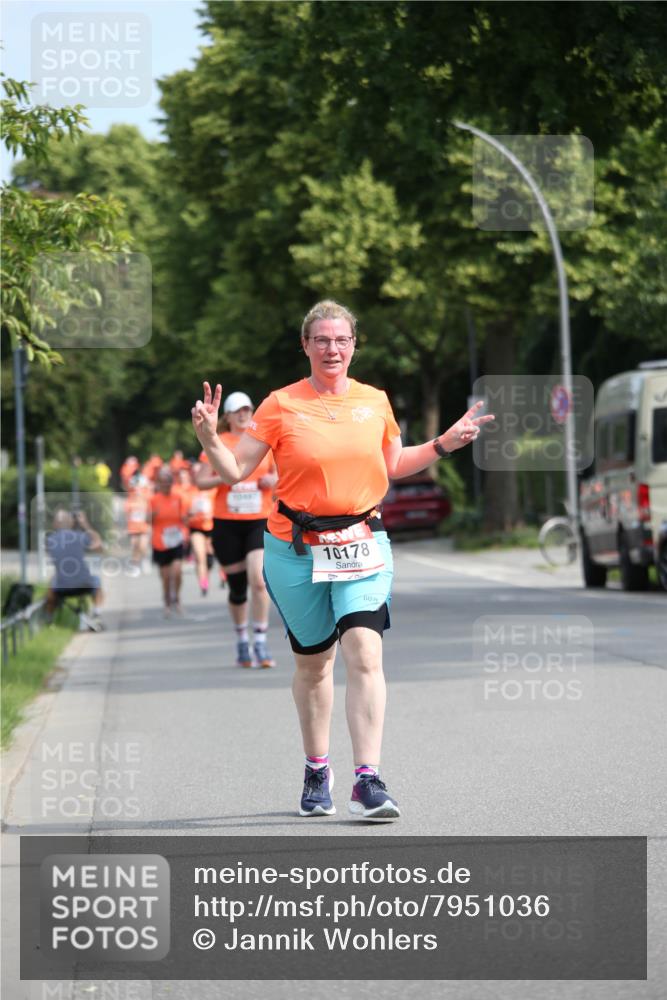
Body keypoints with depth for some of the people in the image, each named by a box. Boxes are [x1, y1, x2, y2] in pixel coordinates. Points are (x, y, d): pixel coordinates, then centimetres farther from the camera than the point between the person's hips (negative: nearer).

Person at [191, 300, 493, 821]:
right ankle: (317, 771, 30)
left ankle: (368, 780, -19)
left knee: (365, 654, -16)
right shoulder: (281, 405, -1)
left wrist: (444, 444, 13)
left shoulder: (375, 401, 7)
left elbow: (393, 465, 23)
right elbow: (236, 470, -2)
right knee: (312, 662, 11)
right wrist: (209, 439, -19)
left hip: (361, 546, 1)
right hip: (296, 549, -1)